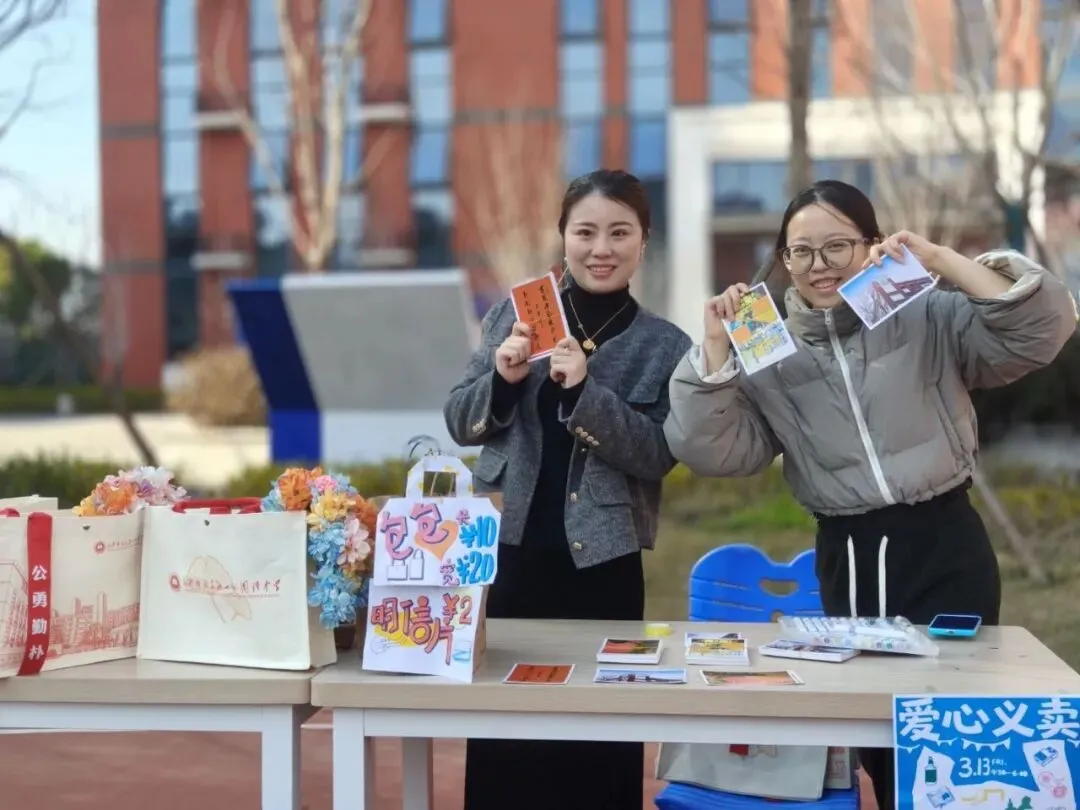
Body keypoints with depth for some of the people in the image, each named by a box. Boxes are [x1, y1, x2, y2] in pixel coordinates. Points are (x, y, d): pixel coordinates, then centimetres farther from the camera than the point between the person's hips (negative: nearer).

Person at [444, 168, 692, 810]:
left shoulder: (665, 346, 1)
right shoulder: (515, 314, 5)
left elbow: (659, 455, -9)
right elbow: (460, 425, 6)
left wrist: (585, 390, -20)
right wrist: (502, 378, -13)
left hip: (602, 567, -1)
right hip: (509, 552, 1)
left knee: (598, 748, 4)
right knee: (500, 735, 6)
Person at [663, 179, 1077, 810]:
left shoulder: (930, 320, 0)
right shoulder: (771, 357, 6)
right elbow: (712, 450, -4)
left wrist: (941, 259, -16)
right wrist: (718, 347, -12)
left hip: (944, 550, -3)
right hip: (845, 561, 3)